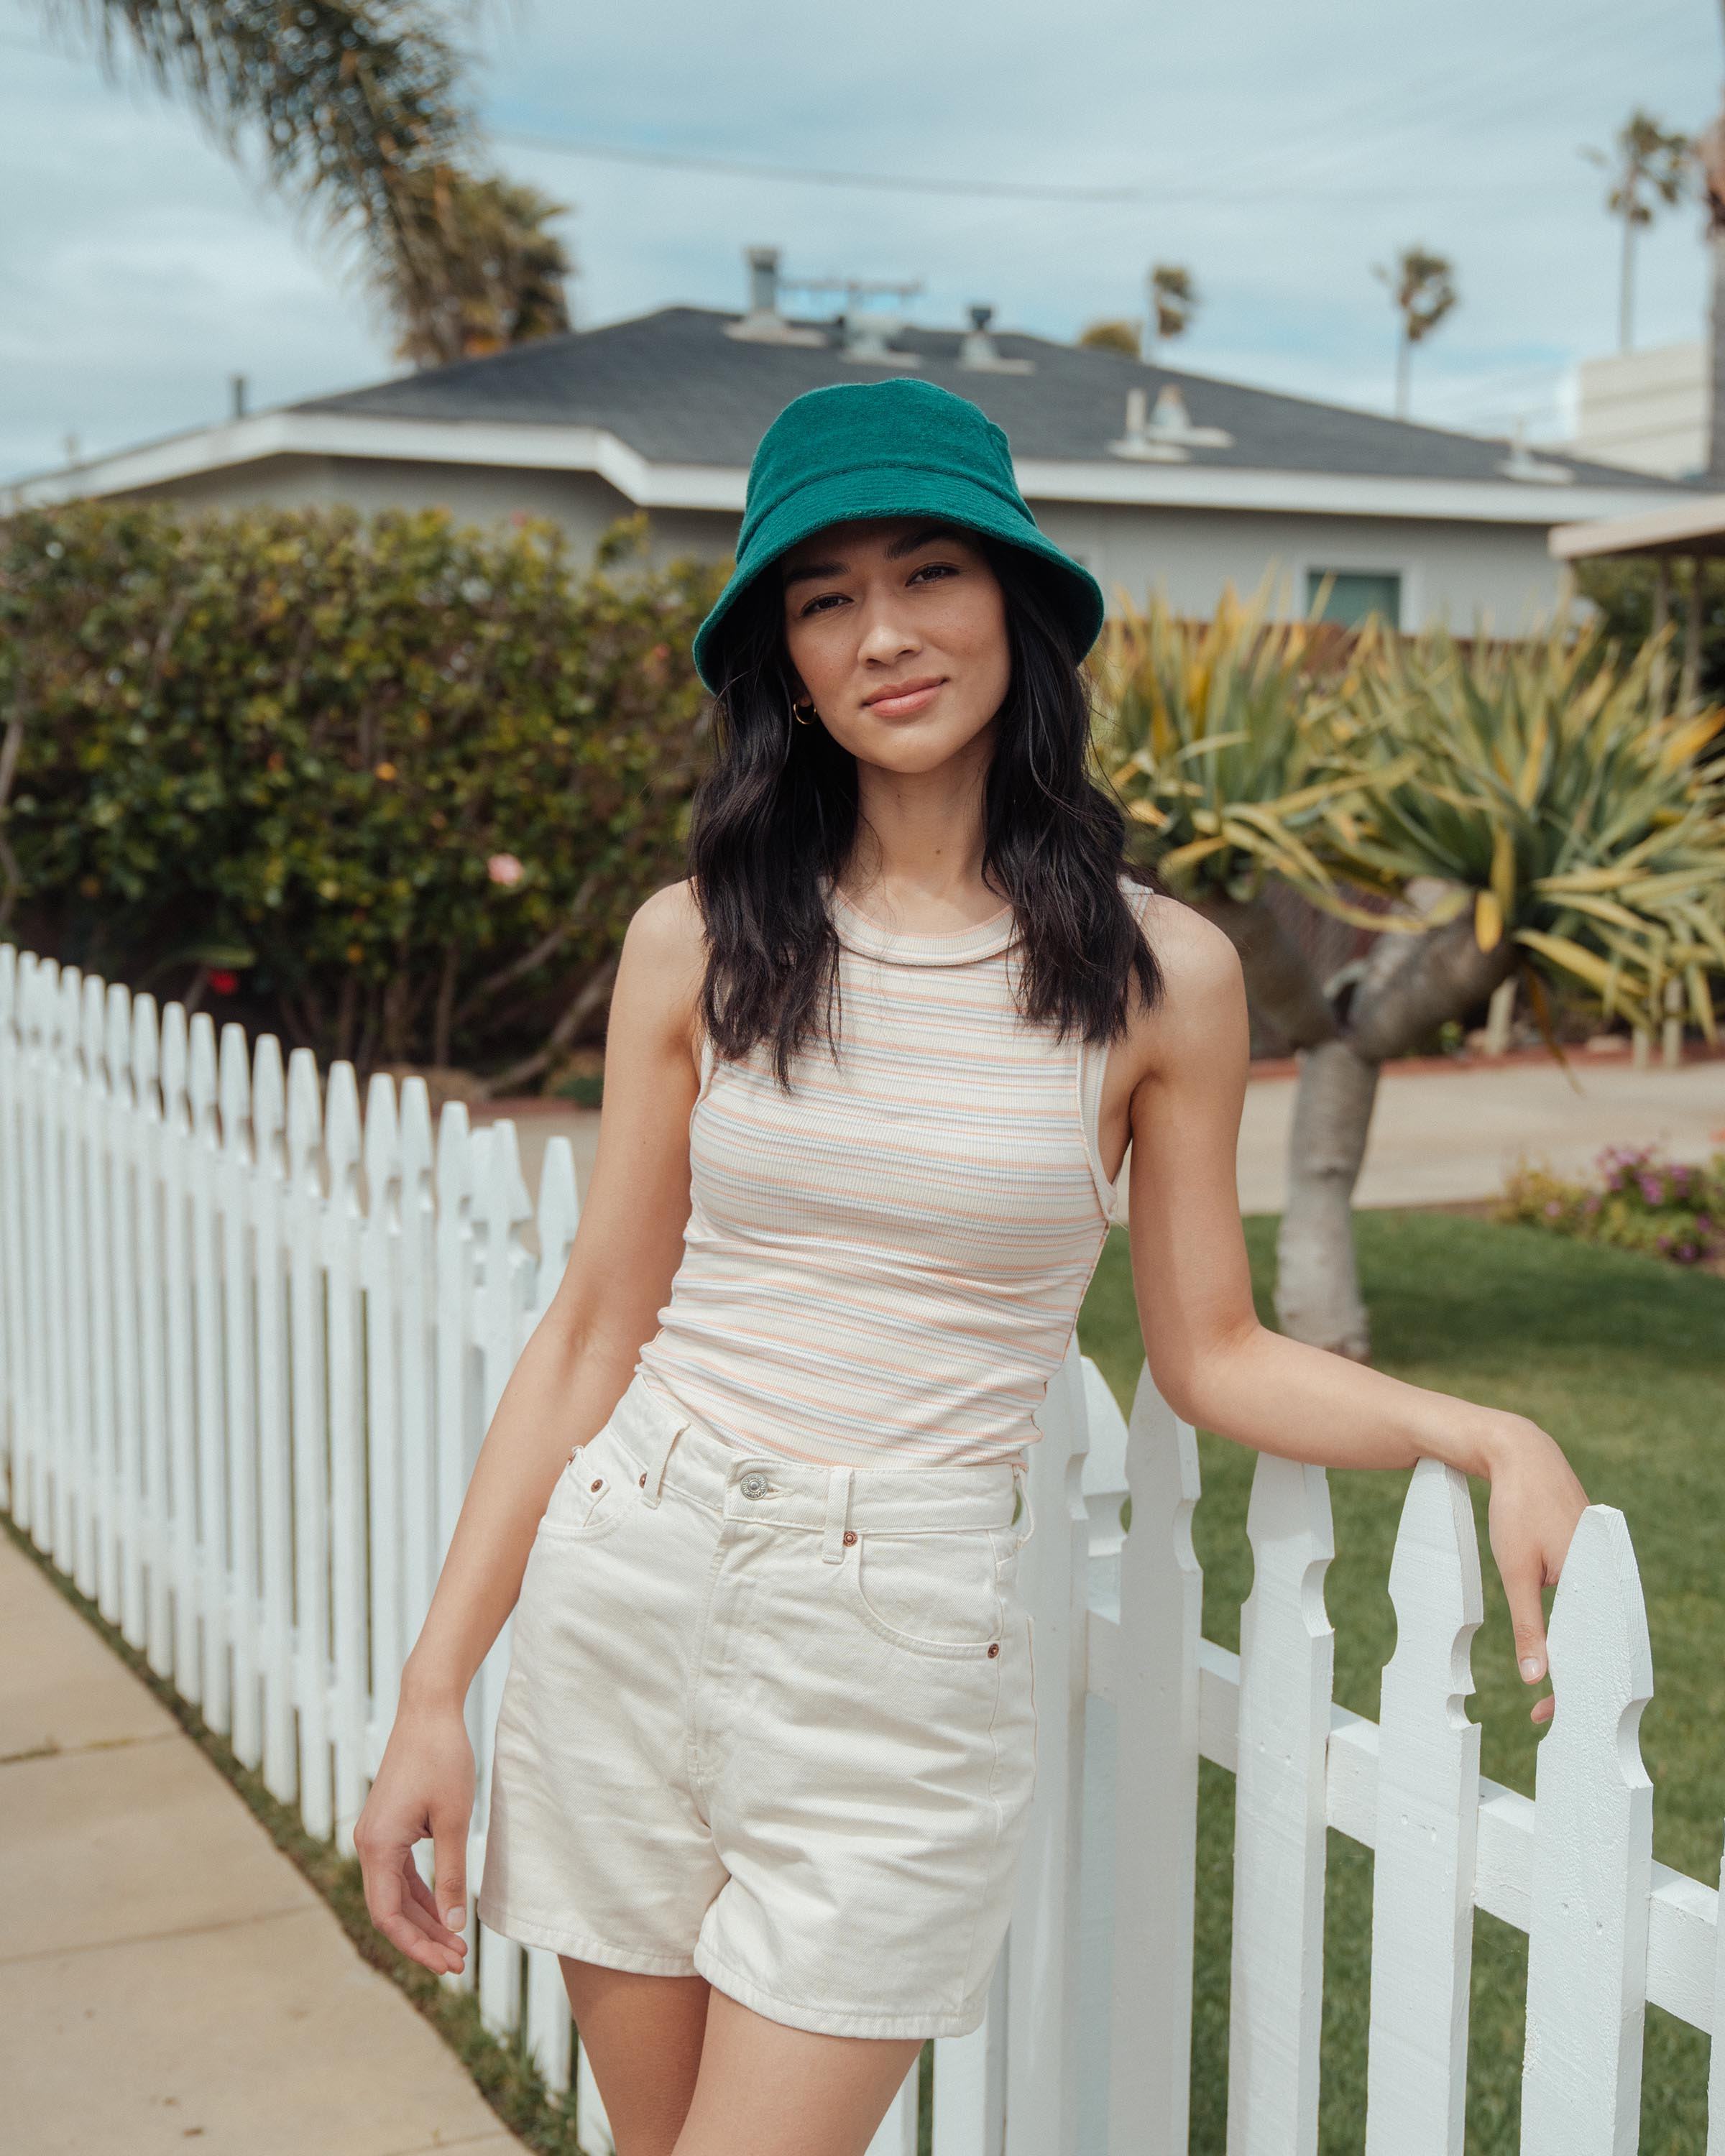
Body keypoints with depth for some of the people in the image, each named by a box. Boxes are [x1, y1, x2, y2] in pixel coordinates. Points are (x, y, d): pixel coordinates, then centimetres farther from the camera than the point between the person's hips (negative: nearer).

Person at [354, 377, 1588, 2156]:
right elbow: (593, 1329, 3)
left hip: (901, 1664, -2)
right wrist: (435, 1689, 2)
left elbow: (1210, 1356, 4)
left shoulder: (1159, 973, -3)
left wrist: (1486, 1435, -11)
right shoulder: (698, 942, 0)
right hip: (624, 1591, 2)